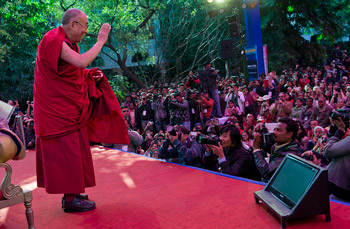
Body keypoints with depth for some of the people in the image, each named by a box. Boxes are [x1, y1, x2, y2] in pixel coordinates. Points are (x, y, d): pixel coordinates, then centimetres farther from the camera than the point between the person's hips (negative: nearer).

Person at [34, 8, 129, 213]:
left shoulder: (68, 42, 12)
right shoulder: (54, 40, -18)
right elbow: (82, 62, -31)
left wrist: (92, 74, 1)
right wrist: (101, 41, -20)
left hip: (68, 105, 10)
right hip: (57, 106, -10)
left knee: (73, 148, 13)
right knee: (66, 149, -5)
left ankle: (71, 192, 23)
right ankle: (70, 199, 4)